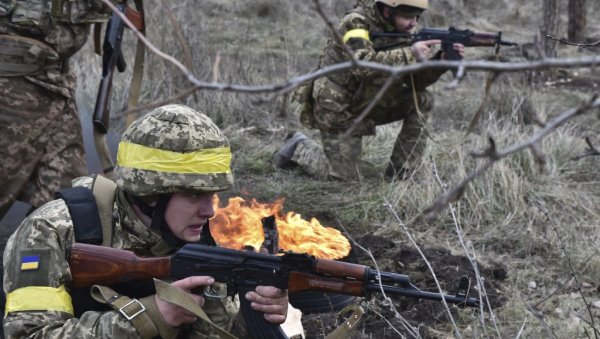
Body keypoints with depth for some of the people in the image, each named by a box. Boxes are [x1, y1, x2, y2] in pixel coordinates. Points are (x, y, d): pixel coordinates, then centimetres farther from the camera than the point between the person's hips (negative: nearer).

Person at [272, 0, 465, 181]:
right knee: (343, 176, -5)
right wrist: (410, 54, -41)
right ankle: (299, 148, 21)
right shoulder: (356, 23, -23)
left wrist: (441, 61, -22)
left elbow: (415, 81, -4)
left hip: (369, 104, 7)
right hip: (338, 110, -7)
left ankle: (400, 176, -4)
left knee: (422, 100, -9)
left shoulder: (399, 32, -3)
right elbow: (364, 65, -41)